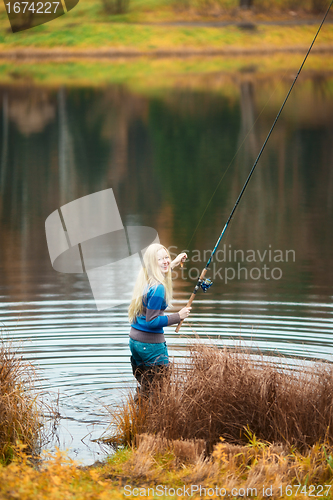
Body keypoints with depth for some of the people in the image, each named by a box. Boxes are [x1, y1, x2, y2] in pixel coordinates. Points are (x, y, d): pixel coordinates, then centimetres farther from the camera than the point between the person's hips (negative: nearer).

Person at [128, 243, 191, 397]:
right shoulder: (158, 288, -21)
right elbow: (152, 321, -21)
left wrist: (173, 264, 35)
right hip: (151, 343, -9)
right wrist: (178, 316, -14)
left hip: (134, 340, 9)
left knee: (144, 387, 20)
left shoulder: (145, 280, 6)